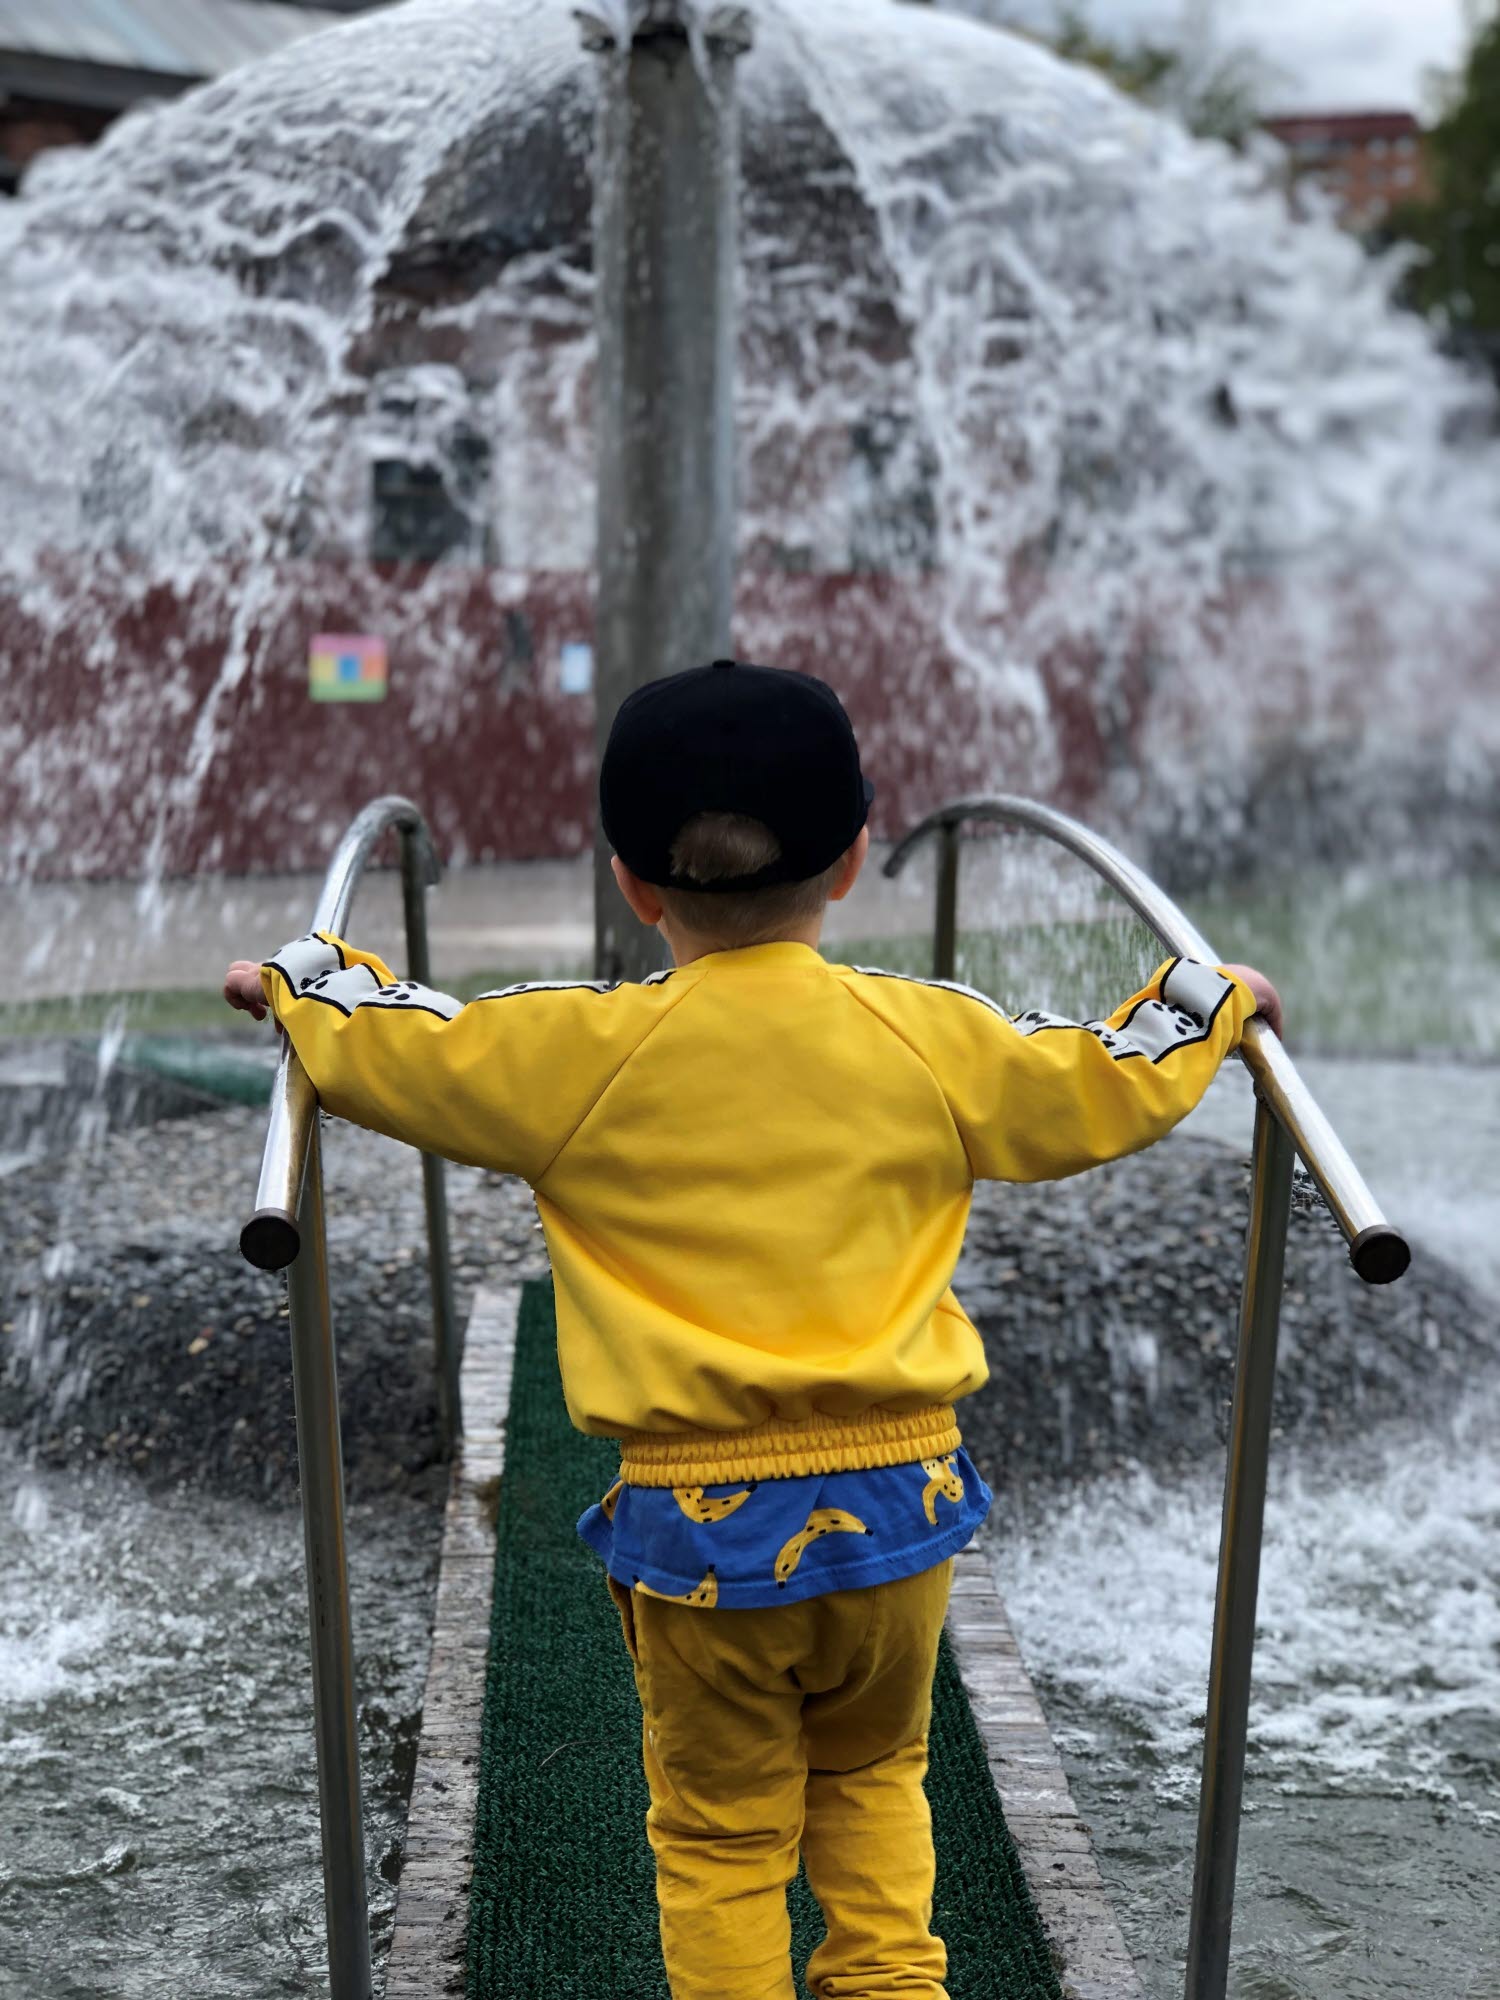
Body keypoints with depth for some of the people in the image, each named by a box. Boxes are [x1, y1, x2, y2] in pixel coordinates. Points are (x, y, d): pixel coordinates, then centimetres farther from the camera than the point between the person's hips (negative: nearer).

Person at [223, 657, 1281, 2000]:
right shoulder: (935, 1037, -2)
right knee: (875, 1775, 27)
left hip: (703, 1525, -2)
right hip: (897, 1496, 2)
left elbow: (379, 1045, 0)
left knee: (720, 1833, 15)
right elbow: (1111, 1084, 10)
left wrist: (293, 979, 21)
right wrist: (1211, 996, 29)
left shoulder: (578, 1051, -8)